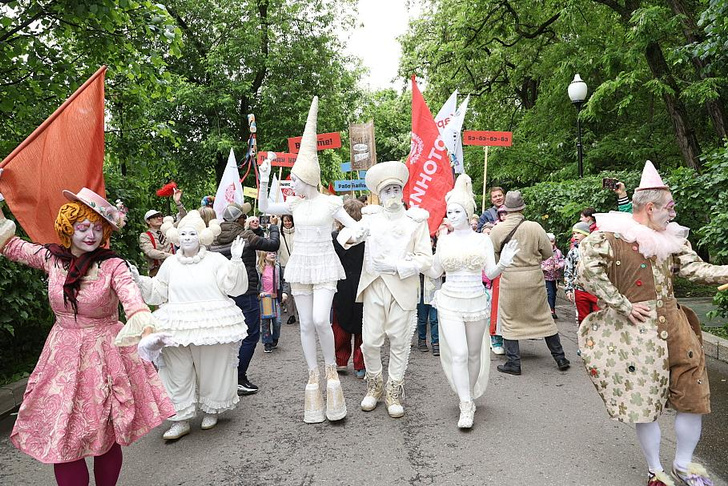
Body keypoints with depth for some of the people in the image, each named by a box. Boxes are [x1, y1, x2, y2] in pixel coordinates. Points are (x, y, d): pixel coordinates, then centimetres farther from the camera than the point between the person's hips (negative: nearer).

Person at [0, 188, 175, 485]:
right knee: (61, 441, 4)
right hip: (63, 358, 4)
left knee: (106, 438, 6)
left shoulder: (112, 265, -13)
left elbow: (129, 292, -33)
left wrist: (142, 316, -52)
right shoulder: (52, 257, 1)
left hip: (104, 356, -3)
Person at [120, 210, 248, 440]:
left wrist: (236, 261, -18)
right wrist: (139, 280, 6)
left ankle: (211, 409, 30)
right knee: (178, 373, 4)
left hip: (212, 325, -3)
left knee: (212, 369, 8)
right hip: (178, 327, 3)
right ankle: (181, 419, 16)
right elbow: (157, 292, 19)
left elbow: (234, 287, -7)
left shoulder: (215, 260, 1)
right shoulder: (170, 264, 11)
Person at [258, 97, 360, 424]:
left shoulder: (330, 202, -4)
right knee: (306, 324, 6)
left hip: (324, 265, -4)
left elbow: (356, 228, 0)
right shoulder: (295, 203, 6)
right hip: (300, 265, 4)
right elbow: (265, 208, 5)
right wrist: (264, 180, -3)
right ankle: (313, 375, 19)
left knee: (320, 320, -18)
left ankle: (331, 367, 7)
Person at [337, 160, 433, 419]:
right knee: (370, 341, 2)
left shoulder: (416, 220, 4)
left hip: (403, 288, -1)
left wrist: (395, 266, -15)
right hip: (373, 286, 1)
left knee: (399, 342, 5)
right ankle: (374, 386, 27)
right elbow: (343, 235, 2)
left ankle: (394, 392, 23)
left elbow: (425, 259, -2)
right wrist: (355, 235, -21)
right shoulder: (370, 217, 9)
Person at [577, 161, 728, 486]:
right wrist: (623, 305, -19)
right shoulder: (610, 236, -13)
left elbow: (695, 269, 6)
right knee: (645, 401, 5)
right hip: (636, 332, -7)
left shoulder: (669, 237, 10)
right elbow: (587, 272, -23)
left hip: (674, 326, 7)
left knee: (692, 398, 12)